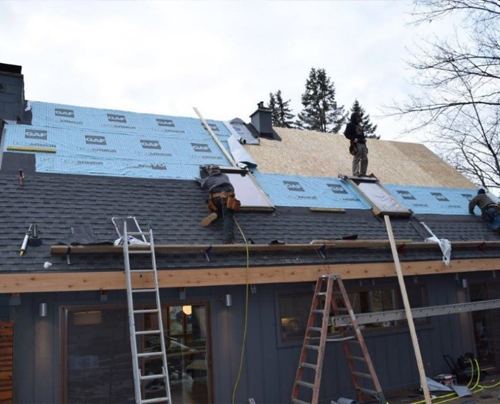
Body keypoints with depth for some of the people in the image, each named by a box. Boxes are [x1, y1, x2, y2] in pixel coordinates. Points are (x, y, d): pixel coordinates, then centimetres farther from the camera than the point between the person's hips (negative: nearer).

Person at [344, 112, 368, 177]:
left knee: (365, 159, 5)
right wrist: (353, 139, -18)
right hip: (356, 144, -8)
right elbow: (346, 133, -7)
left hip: (363, 144, 8)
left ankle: (363, 173, 11)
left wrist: (364, 138, 10)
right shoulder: (350, 125, 1)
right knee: (356, 159, -10)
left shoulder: (359, 125, 26)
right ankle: (355, 173, -7)